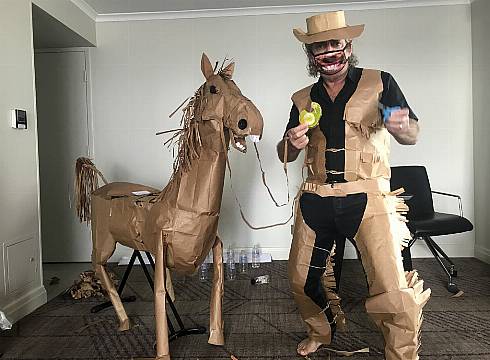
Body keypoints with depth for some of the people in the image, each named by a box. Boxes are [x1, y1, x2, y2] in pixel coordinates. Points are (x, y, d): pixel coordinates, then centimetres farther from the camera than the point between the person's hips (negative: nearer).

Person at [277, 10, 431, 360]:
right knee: (302, 280, 11)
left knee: (394, 290, -12)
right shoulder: (303, 99, 13)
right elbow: (285, 155, 16)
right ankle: (322, 332, 40)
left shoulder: (380, 82, 5)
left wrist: (400, 126, -23)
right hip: (316, 200, 4)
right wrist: (292, 143, -8)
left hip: (367, 197, -3)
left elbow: (412, 135, 2)